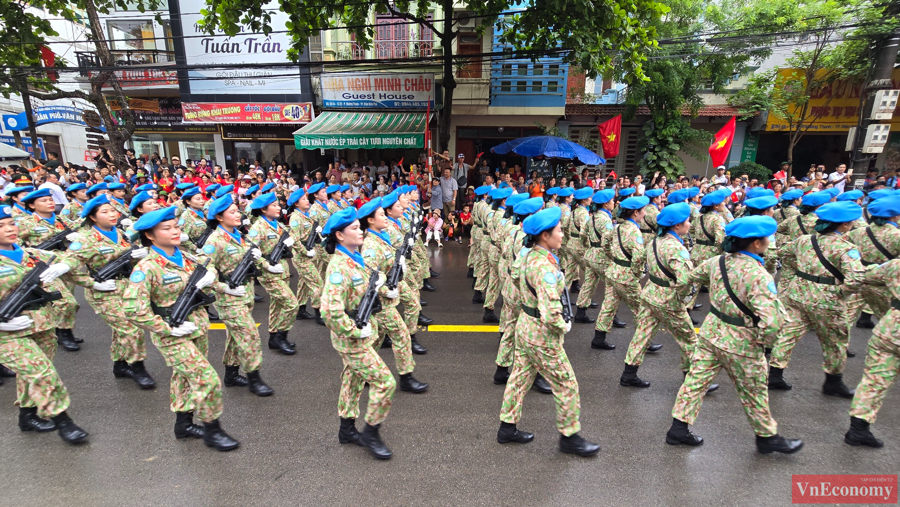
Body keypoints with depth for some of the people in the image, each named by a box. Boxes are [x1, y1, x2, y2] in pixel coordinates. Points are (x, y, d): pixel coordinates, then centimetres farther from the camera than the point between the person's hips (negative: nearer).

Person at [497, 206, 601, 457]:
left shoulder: (528, 255, 1)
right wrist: (564, 326, -12)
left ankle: (508, 427, 36)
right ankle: (569, 436, 29)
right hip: (542, 335, -9)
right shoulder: (544, 266, -28)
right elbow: (551, 313, -33)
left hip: (525, 325, 9)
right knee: (567, 385, 10)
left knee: (520, 377, 20)